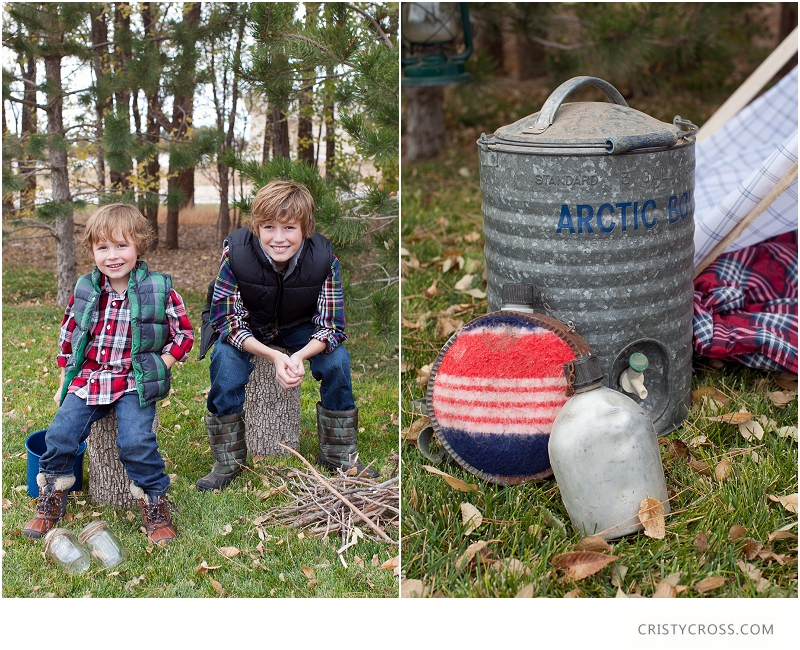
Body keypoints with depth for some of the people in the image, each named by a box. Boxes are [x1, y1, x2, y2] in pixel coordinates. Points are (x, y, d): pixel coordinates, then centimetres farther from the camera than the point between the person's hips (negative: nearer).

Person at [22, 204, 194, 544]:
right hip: (88, 379, 4)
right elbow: (67, 335, 17)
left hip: (136, 383, -3)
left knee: (136, 442, -23)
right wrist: (64, 382, 16)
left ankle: (156, 507, -2)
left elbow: (184, 334, 2)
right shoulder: (85, 290, 4)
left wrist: (160, 366, -9)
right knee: (59, 435, -10)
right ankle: (50, 503, 14)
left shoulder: (159, 289, -6)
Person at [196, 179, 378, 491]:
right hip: (245, 326, -1)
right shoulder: (235, 252, -31)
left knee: (337, 359, -22)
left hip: (299, 327, 1)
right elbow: (228, 320, -27)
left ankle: (339, 455, -2)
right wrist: (274, 356, -43)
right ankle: (228, 460, -11)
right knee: (225, 360, -29)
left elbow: (331, 327, -23)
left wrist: (298, 357, -45)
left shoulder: (323, 258, -28)